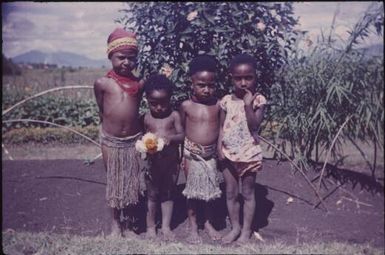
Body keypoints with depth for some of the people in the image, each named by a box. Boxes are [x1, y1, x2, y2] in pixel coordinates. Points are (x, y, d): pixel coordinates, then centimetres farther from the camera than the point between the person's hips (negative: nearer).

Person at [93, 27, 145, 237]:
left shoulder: (139, 84, -3)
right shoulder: (102, 83, -7)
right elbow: (101, 111, 4)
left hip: (135, 139, 2)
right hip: (111, 140, -1)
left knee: (133, 181, 11)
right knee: (114, 180, 12)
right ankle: (115, 223, 29)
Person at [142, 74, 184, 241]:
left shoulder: (174, 115, -5)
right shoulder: (145, 118, -3)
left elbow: (182, 135, -8)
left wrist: (170, 137, -27)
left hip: (171, 162, 0)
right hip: (153, 162, 0)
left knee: (168, 194, 13)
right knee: (152, 195, 10)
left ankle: (166, 226, 27)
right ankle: (150, 227, 26)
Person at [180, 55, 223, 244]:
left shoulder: (218, 105, -5)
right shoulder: (186, 105, -7)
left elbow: (221, 129, 3)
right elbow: (181, 130, 1)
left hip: (211, 153, 1)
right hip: (191, 153, -1)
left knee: (210, 190, 12)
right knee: (192, 190, 9)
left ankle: (208, 223, 31)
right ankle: (193, 226, 24)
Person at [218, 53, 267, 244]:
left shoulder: (258, 100, -9)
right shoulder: (226, 100, 0)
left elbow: (254, 126, -17)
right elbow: (221, 127, 5)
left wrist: (248, 105, -24)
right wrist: (219, 147, -4)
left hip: (248, 154, -3)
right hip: (228, 154, 3)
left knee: (247, 193, 10)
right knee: (230, 193, 13)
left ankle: (246, 230, 24)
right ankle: (235, 227, 29)